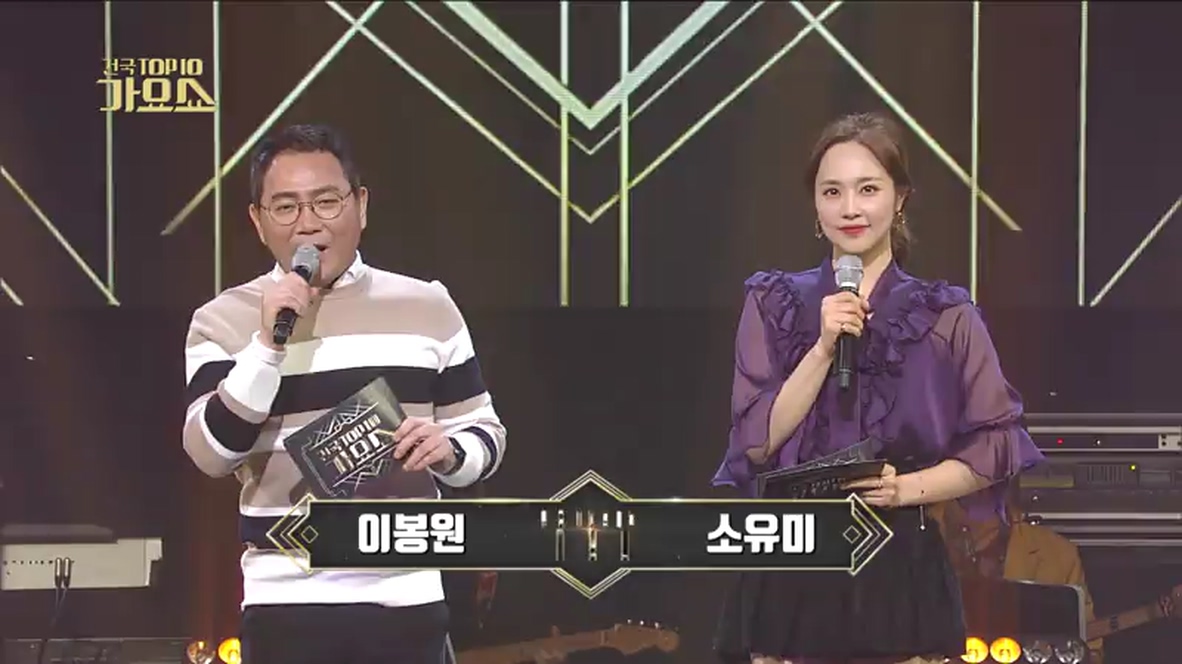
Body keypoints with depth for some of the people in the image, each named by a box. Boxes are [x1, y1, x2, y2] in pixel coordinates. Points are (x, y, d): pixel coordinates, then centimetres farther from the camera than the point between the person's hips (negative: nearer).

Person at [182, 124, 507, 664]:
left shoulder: (426, 307, 8)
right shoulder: (224, 320, 2)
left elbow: (484, 431, 13)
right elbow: (211, 452, -8)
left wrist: (449, 451, -9)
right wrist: (267, 343, -17)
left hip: (405, 596, 2)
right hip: (287, 599, -2)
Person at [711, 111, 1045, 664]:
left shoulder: (945, 317, 2)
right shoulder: (774, 304, 5)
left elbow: (995, 447, 2)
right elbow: (757, 443, -4)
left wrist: (908, 488, -12)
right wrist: (824, 347, -13)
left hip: (901, 569, -1)